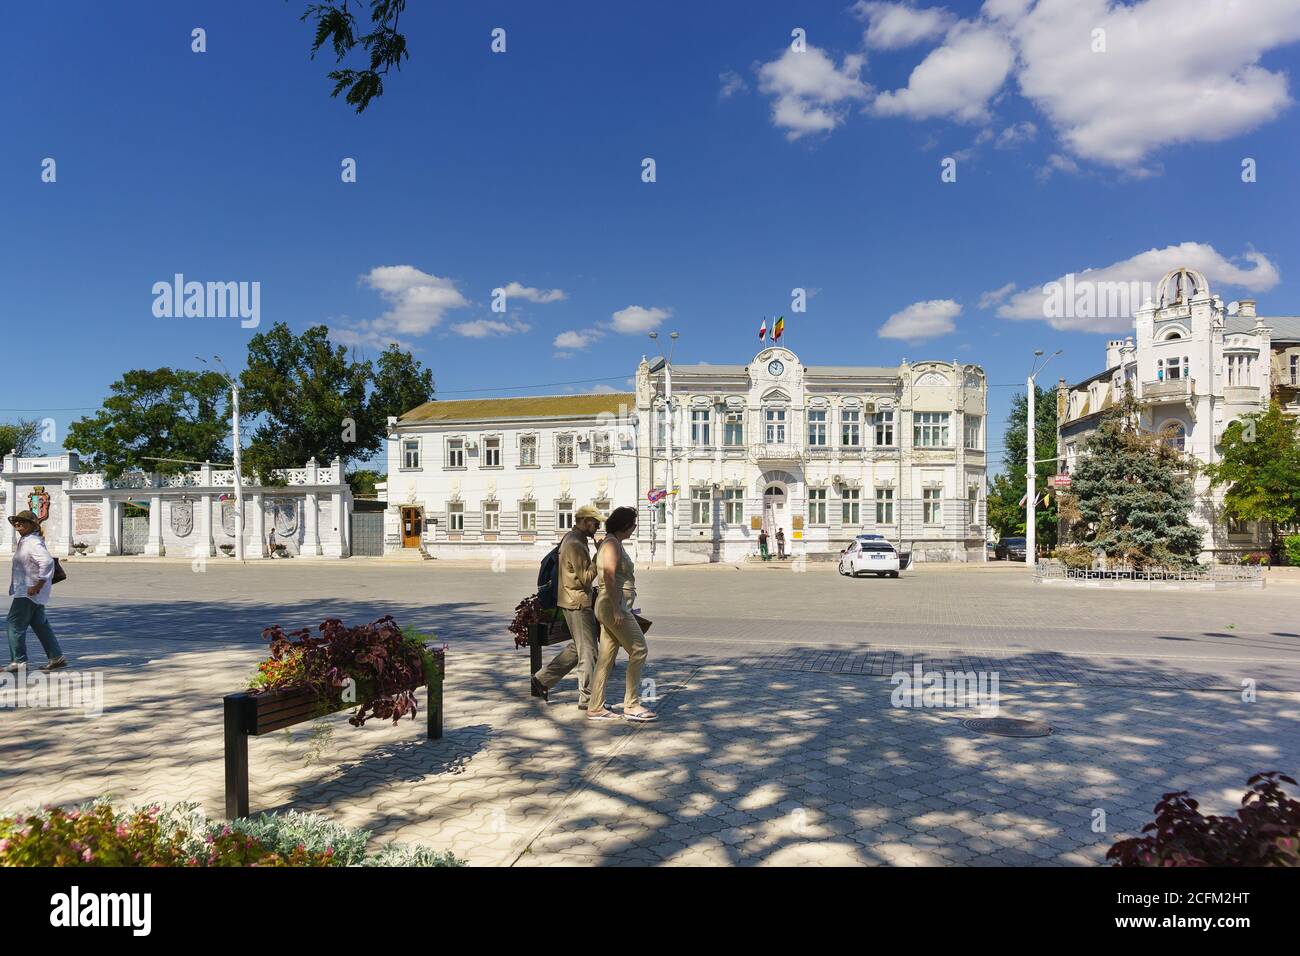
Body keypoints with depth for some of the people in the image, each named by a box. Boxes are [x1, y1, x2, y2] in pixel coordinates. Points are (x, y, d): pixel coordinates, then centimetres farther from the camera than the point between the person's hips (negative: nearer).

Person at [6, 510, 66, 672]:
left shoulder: (33, 543, -18)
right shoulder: (24, 541, 15)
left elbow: (47, 562, -32)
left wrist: (38, 585, -28)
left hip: (28, 593, -10)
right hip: (24, 590, 10)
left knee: (14, 624, -4)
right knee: (40, 624, 12)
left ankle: (18, 661, 2)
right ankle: (56, 657, 16)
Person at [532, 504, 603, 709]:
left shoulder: (572, 539, 14)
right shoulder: (575, 544, -19)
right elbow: (586, 578, -19)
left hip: (574, 602, 10)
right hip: (577, 602, -10)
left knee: (579, 647, 17)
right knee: (588, 650, -3)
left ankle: (542, 679, 22)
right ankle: (587, 698, 5)